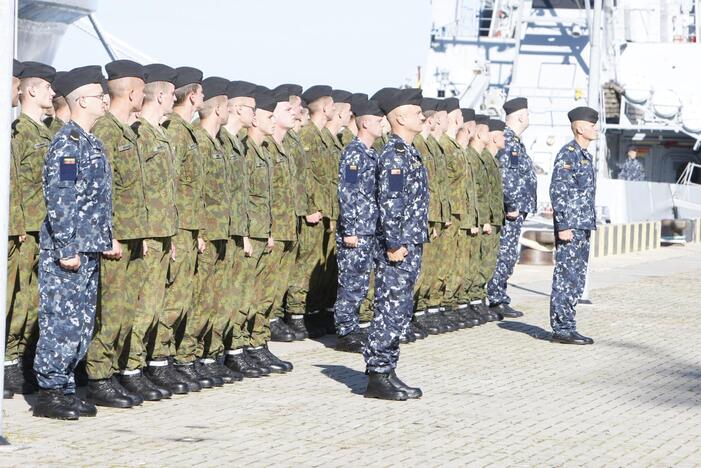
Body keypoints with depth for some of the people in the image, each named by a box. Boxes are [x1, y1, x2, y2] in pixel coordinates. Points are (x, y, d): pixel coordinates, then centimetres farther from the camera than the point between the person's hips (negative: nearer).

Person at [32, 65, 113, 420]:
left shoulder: (92, 144, 17)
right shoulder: (67, 144, -14)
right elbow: (59, 200, -19)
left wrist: (106, 240, 19)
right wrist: (67, 249, -21)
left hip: (87, 251, 10)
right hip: (66, 250, -9)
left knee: (82, 325, 11)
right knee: (62, 323, -7)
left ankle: (64, 388, 17)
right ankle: (48, 394, -2)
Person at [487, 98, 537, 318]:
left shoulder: (515, 141, 18)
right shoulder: (506, 141, -15)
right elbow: (503, 176, -21)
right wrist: (511, 205, -20)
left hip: (518, 208, 10)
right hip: (511, 209, -10)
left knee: (508, 256, 12)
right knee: (505, 255, -7)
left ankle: (499, 299, 16)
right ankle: (497, 300, -5)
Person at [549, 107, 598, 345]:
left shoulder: (584, 155, 17)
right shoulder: (568, 154, -13)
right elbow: (557, 191, -18)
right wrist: (563, 226, -21)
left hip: (583, 227, 10)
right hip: (570, 227, -10)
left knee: (577, 280, 11)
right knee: (566, 278, -7)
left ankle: (567, 327, 15)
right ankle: (561, 329, -5)